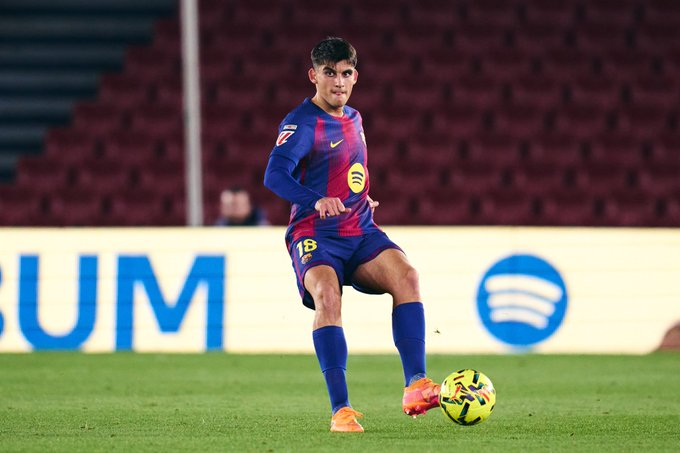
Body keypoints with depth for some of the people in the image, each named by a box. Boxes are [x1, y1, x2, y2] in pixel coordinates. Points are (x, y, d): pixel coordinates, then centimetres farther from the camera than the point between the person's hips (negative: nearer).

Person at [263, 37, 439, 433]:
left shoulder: (353, 119, 17)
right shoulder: (302, 123, -7)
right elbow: (275, 175, -23)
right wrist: (317, 201, -38)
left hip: (361, 232, 6)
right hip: (315, 236, -6)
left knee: (407, 276, -23)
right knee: (327, 296, -33)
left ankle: (415, 386, -28)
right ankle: (341, 410, -33)